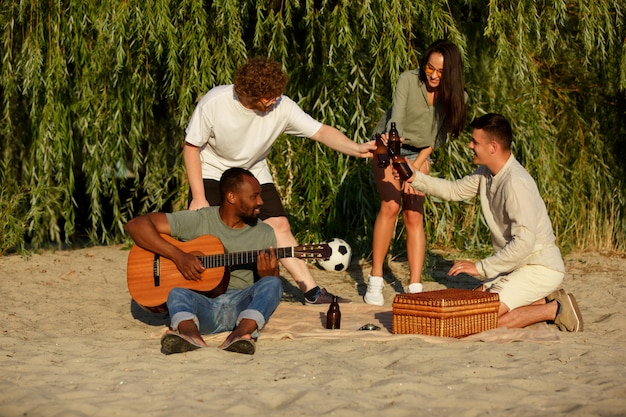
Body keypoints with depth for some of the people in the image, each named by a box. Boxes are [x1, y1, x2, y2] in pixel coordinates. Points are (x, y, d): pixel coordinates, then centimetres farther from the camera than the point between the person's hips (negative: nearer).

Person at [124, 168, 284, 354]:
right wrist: (177, 255, -16)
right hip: (202, 304, -2)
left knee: (272, 283, -26)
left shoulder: (265, 234, 11)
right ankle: (191, 335, -63)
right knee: (177, 293, -32)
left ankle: (242, 333, -52)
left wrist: (267, 276, -13)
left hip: (242, 307, 2)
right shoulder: (198, 221, 1)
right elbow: (135, 225, -5)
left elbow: (274, 285, 13)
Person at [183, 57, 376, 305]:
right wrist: (198, 198, -20)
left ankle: (312, 292, 0)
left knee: (279, 226, -5)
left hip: (254, 173, 3)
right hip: (211, 173, -3)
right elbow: (191, 147, -18)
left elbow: (321, 131, -23)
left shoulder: (281, 107, -23)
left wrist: (356, 149, -41)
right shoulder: (214, 103, -29)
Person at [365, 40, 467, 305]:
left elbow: (439, 135, -7)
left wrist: (417, 164, -15)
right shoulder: (408, 80, -20)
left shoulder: (456, 96, -12)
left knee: (414, 215, -8)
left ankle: (415, 287, -8)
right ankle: (375, 281, -14)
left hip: (420, 154, 3)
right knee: (391, 204, -20)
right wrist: (395, 159, -49)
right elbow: (396, 119, -32)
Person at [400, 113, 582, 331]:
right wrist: (414, 178, 6)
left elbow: (524, 243, -30)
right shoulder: (487, 173, 3)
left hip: (541, 268, -10)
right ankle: (544, 301, 11)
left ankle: (554, 309, -5)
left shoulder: (516, 183, -25)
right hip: (518, 265, 10)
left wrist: (481, 267, -24)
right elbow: (455, 190, 18)